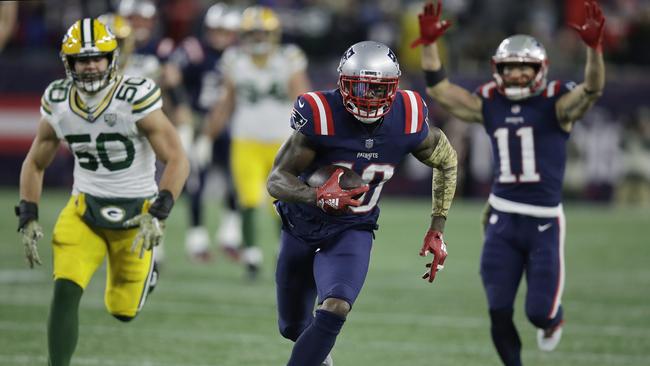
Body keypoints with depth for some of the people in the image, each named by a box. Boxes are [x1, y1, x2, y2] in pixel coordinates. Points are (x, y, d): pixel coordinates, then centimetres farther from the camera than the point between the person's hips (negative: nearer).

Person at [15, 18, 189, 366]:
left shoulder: (136, 99, -20)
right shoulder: (57, 104, -6)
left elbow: (177, 160, -20)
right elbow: (35, 164, 9)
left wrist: (158, 215, -30)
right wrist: (27, 219, -1)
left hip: (135, 213, -2)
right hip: (85, 208, 2)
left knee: (123, 310, 9)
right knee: (65, 292, -19)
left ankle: (144, 273, 44)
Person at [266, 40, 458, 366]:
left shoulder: (407, 121, -17)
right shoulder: (320, 116, -25)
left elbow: (447, 162, 4)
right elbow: (277, 180, -25)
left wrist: (437, 230, 2)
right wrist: (318, 197, -46)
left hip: (352, 231, 0)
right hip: (301, 226, 0)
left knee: (335, 309, -29)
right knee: (293, 327, 17)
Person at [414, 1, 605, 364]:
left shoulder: (555, 105, -6)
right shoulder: (490, 105, 5)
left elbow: (593, 89, -23)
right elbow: (439, 89, 3)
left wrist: (594, 47, -40)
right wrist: (429, 45, -10)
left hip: (545, 220, -3)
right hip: (503, 218, 3)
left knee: (539, 312, -2)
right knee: (499, 313, 1)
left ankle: (554, 319, 35)